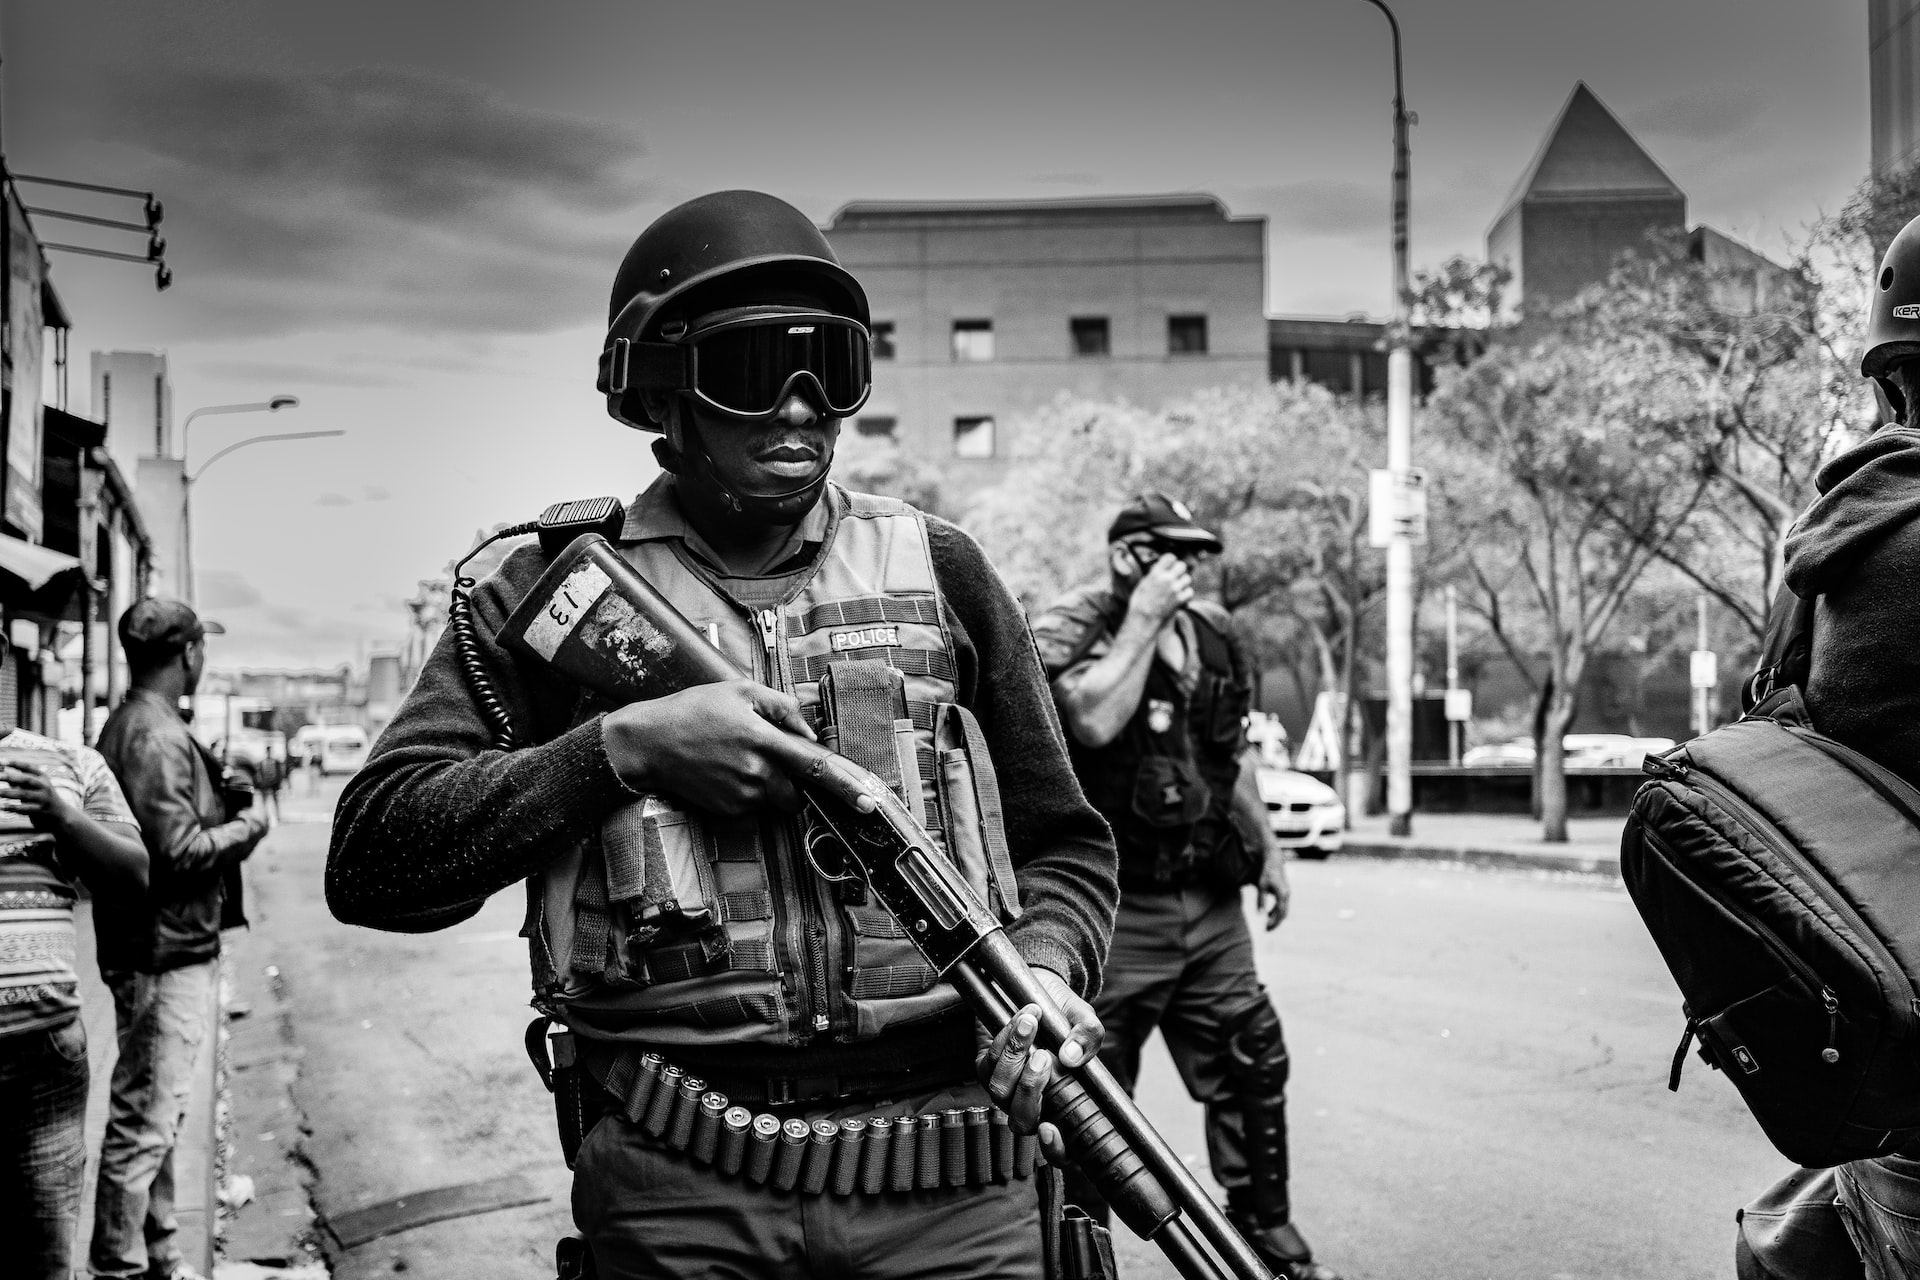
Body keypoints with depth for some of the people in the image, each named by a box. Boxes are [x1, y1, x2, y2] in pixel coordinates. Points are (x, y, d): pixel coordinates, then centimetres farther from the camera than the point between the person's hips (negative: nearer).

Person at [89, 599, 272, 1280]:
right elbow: (179, 850, -24)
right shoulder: (158, 737, -19)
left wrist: (223, 799, 11)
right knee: (143, 1122, -4)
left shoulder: (124, 725, 14)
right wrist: (248, 825, -9)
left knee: (155, 1116, 20)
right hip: (166, 951, -11)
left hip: (164, 950, 11)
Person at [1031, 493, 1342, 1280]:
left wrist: (1266, 847, 21)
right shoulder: (1065, 632, -8)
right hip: (1117, 905, -6)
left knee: (1251, 1065, 11)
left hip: (1211, 900, 6)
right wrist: (1144, 619, -19)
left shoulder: (1213, 631, 12)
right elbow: (1095, 721, -27)